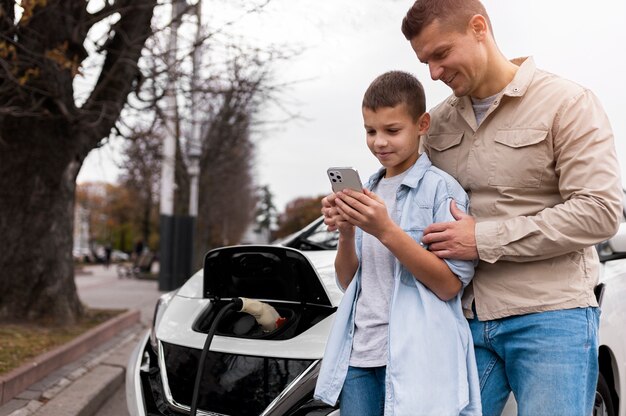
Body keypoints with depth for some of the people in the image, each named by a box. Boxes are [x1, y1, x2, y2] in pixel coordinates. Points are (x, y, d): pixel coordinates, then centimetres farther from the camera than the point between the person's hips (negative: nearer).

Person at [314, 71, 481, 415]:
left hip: (416, 361, -5)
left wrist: (385, 231, -20)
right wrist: (346, 234, -6)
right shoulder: (367, 191, 12)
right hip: (360, 356, 5)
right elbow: (347, 282, 13)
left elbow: (450, 285, -12)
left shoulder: (441, 188, -6)